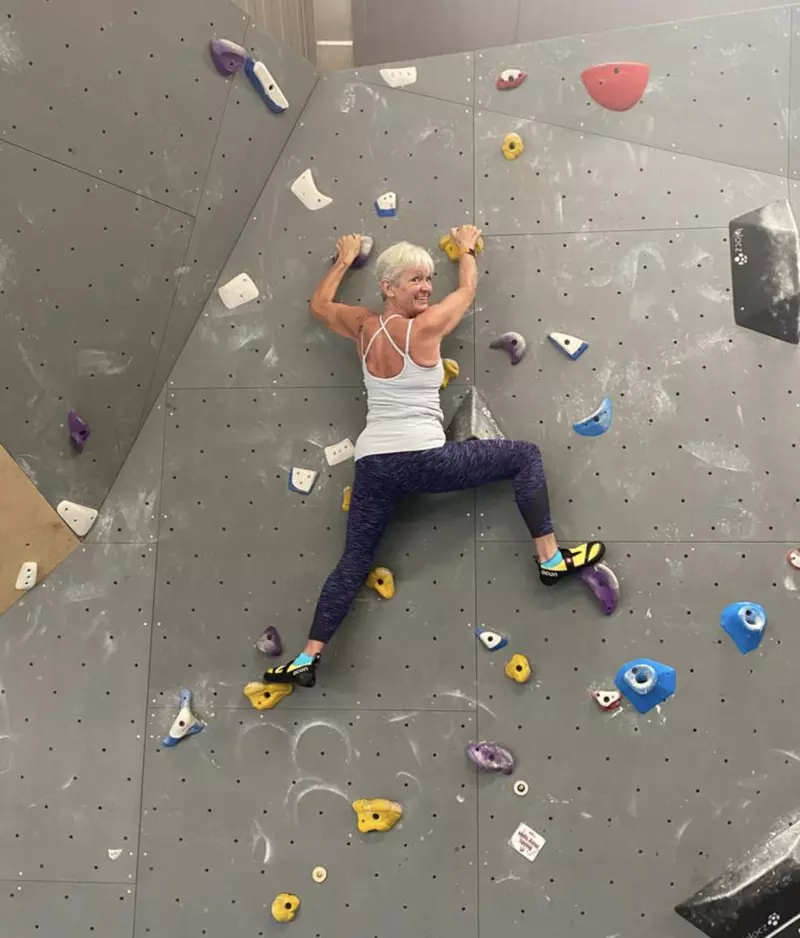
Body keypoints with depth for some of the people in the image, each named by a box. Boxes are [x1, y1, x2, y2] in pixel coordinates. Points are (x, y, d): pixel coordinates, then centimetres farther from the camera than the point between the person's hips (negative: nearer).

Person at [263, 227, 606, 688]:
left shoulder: (363, 326, 10)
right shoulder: (425, 327, -3)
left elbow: (320, 304, 31)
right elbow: (467, 290, 15)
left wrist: (344, 260, 43)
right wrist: (467, 248, 34)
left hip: (373, 464, 6)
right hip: (423, 459, -6)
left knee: (354, 562, 12)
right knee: (526, 456, 7)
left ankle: (308, 658, 8)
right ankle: (551, 559, 4)